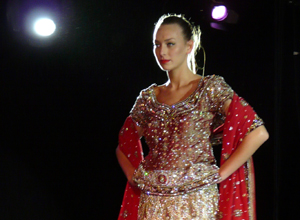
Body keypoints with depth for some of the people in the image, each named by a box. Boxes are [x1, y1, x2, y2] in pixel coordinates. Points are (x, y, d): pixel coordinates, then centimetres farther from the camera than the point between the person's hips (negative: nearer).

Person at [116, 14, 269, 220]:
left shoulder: (210, 89, -2)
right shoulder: (149, 97, 10)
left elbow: (258, 133, -11)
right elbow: (124, 145, 21)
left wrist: (220, 174, -11)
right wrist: (134, 176, 4)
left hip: (197, 203, -4)